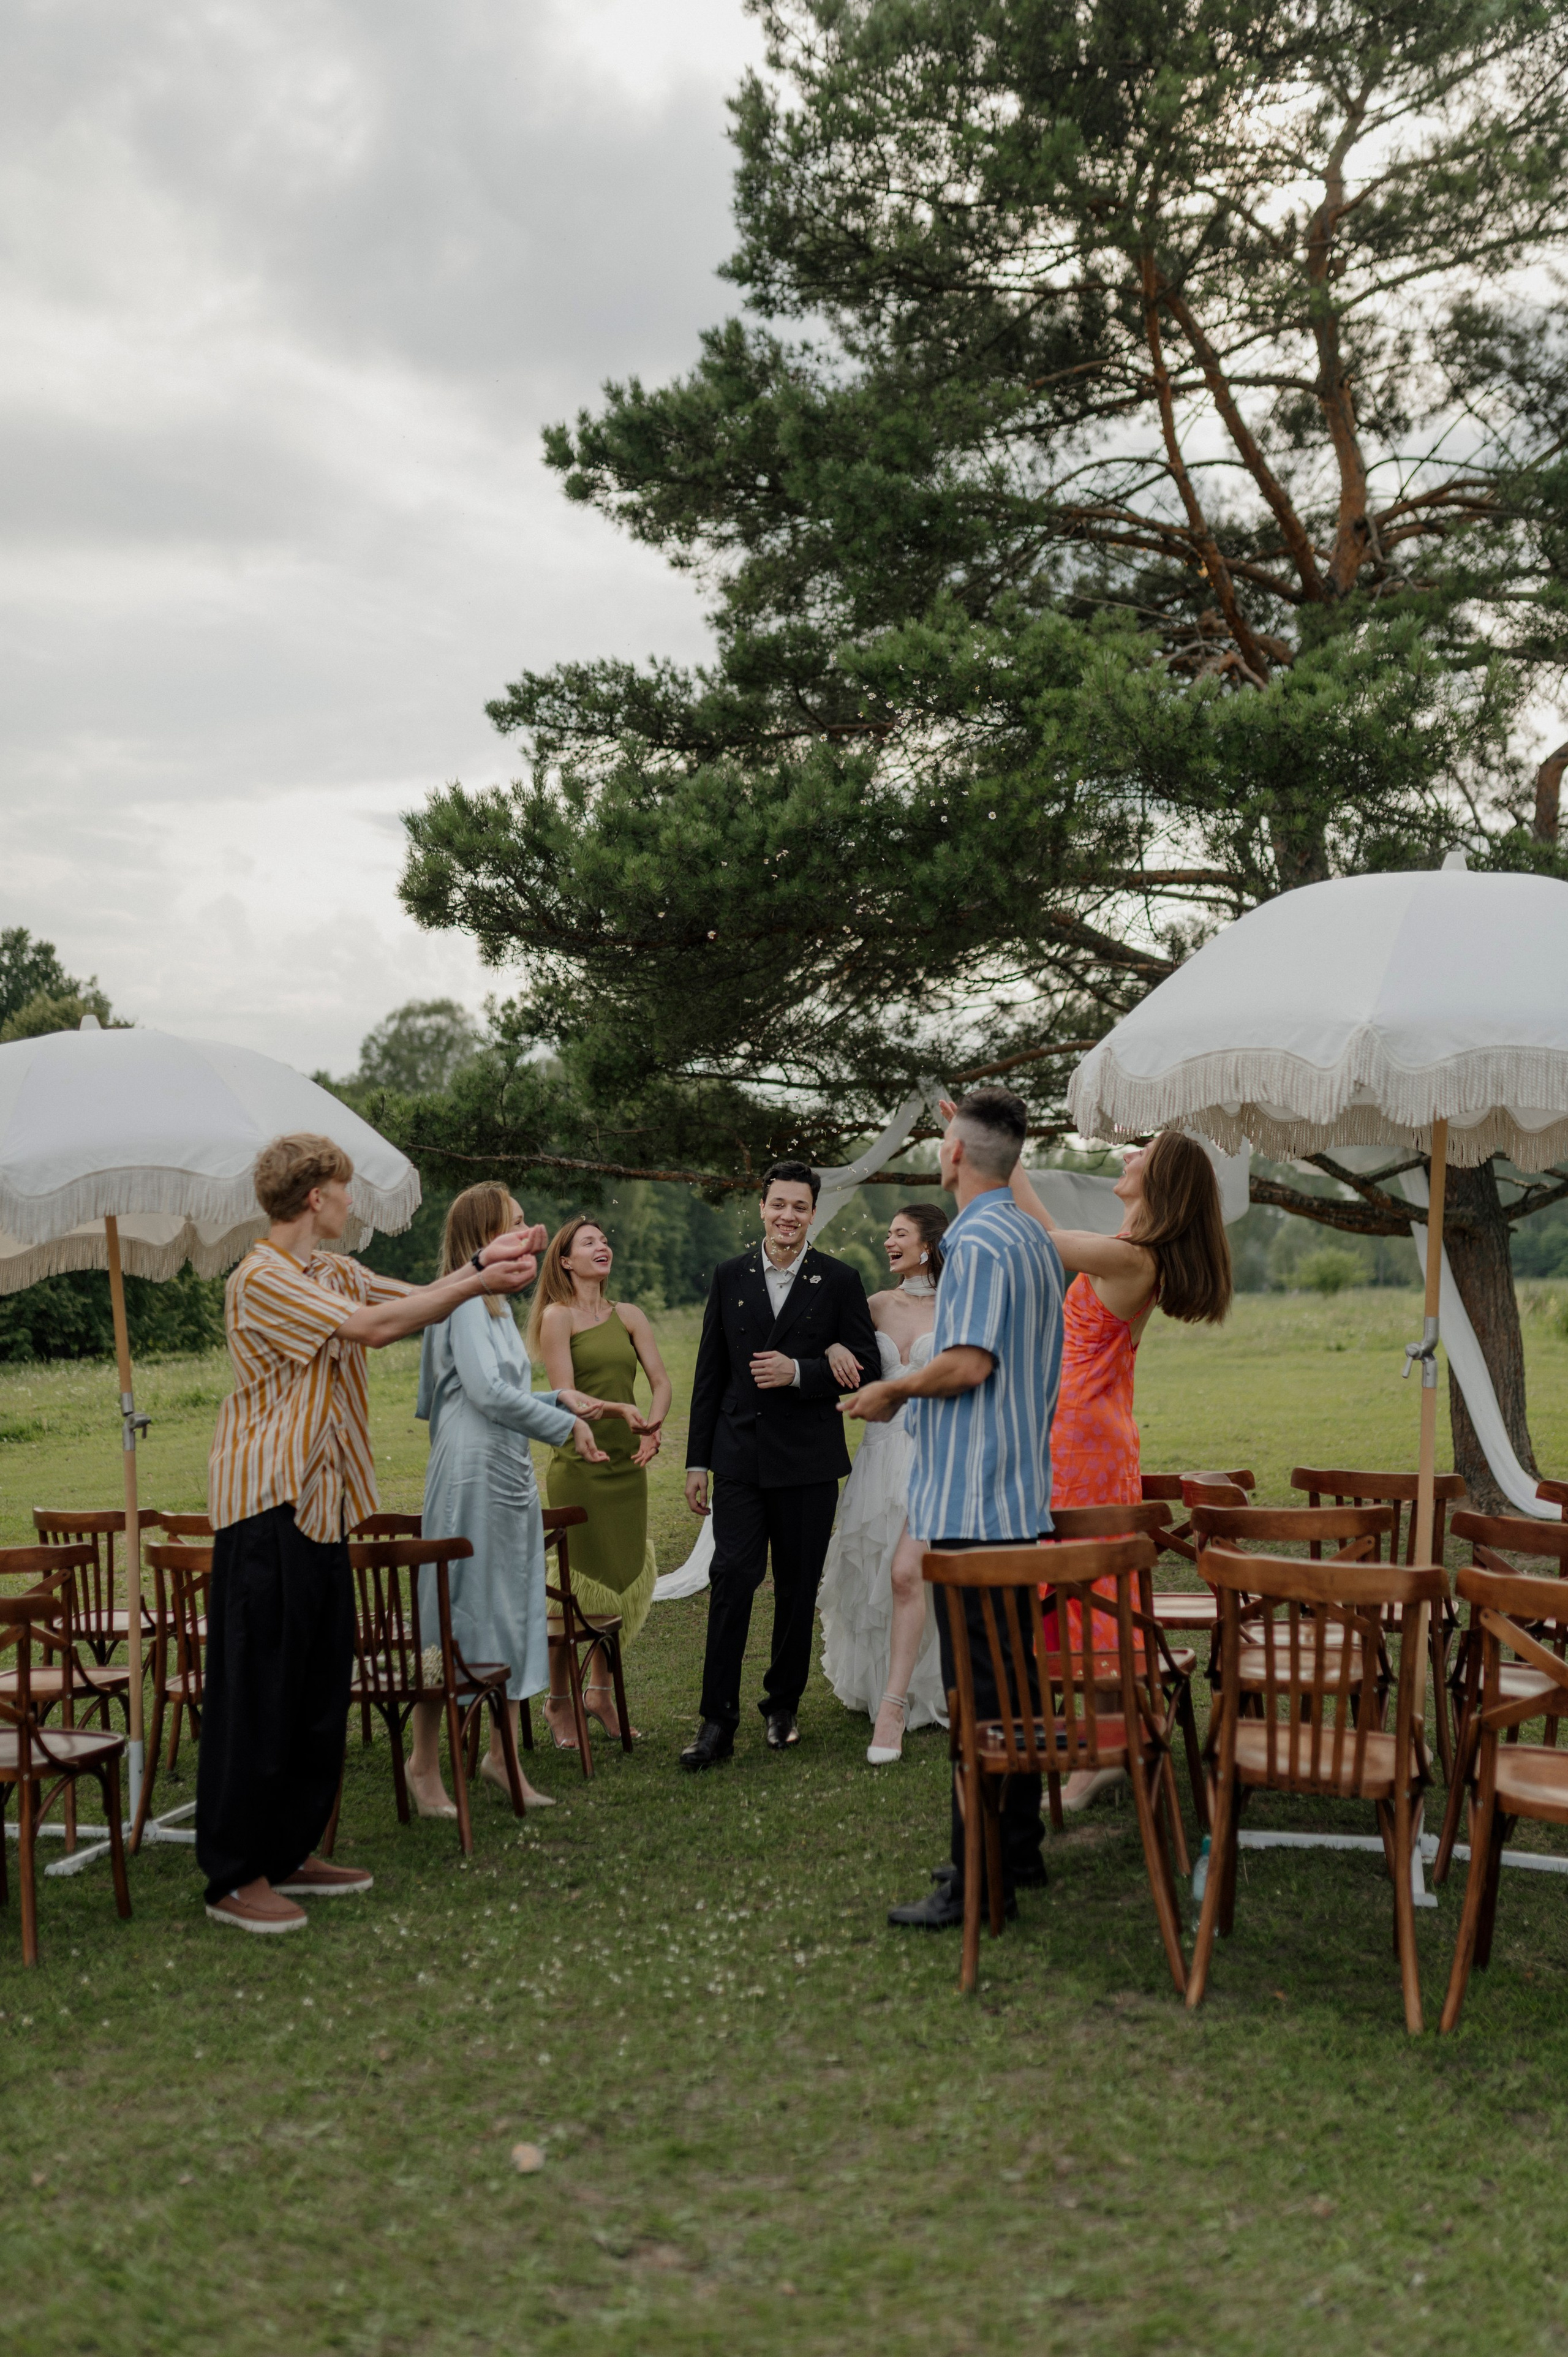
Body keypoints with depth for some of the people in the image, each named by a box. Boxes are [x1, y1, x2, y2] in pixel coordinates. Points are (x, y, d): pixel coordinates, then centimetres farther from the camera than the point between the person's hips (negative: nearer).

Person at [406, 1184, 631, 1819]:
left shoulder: (496, 1303, 17)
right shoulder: (464, 1299, -11)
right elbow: (486, 1392, -21)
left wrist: (561, 1397, 6)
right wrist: (566, 1426, -15)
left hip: (510, 1478, 9)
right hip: (471, 1474, -9)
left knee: (515, 1615, 11)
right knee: (460, 1613, -3)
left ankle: (501, 1754, 21)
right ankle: (425, 1764, 7)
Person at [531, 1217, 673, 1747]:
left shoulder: (628, 1317, 11)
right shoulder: (558, 1316, -3)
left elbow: (661, 1380, 3)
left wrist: (653, 1423, -16)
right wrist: (620, 1410, -26)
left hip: (628, 1465, 5)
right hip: (580, 1465, -5)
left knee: (626, 1581, 9)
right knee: (577, 1583, -2)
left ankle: (602, 1691, 25)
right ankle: (559, 1702, 12)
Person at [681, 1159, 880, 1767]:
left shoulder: (839, 1280, 1)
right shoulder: (730, 1277, 7)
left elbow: (865, 1367, -2)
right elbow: (709, 1374, 9)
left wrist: (799, 1372, -17)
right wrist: (697, 1460, 6)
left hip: (807, 1463, 0)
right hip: (739, 1458, 1)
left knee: (798, 1588, 8)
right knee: (732, 1580, -7)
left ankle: (783, 1705, 24)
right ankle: (717, 1722, -4)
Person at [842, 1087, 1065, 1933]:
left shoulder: (980, 1242, -16)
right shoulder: (1036, 1238, 15)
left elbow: (968, 1364, -24)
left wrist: (894, 1389, -8)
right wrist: (913, 1388, 22)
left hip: (971, 1502, -10)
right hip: (1021, 1496, 10)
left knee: (976, 1689, -6)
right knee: (1015, 1674, 16)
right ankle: (1019, 1847, 26)